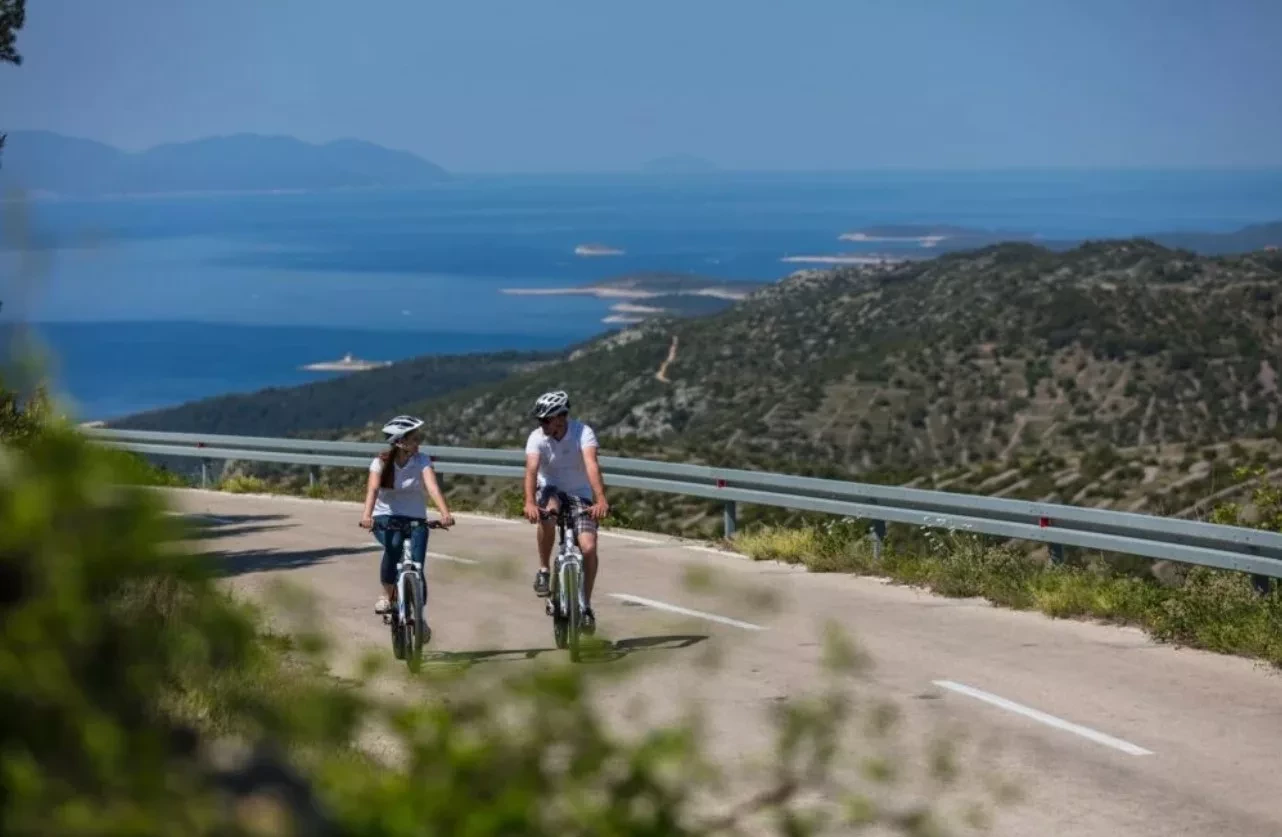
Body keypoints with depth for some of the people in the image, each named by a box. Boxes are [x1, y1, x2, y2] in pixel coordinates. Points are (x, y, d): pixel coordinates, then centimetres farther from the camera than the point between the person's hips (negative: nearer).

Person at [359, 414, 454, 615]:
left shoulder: (422, 461, -9)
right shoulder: (382, 461, -10)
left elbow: (432, 486, -25)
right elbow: (372, 488, -26)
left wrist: (445, 513, -43)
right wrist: (367, 514, -45)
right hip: (385, 517, -1)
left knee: (416, 567, -16)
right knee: (393, 545, -33)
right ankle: (387, 595, -14)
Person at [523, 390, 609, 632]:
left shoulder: (582, 432, -21)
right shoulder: (537, 437, -18)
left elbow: (592, 465, -35)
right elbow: (531, 469, -31)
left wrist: (601, 500, -49)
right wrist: (529, 502, -48)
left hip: (579, 494, 0)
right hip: (550, 490, 0)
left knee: (589, 548, -15)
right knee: (548, 513, -36)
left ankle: (586, 606, 2)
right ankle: (543, 570, -17)